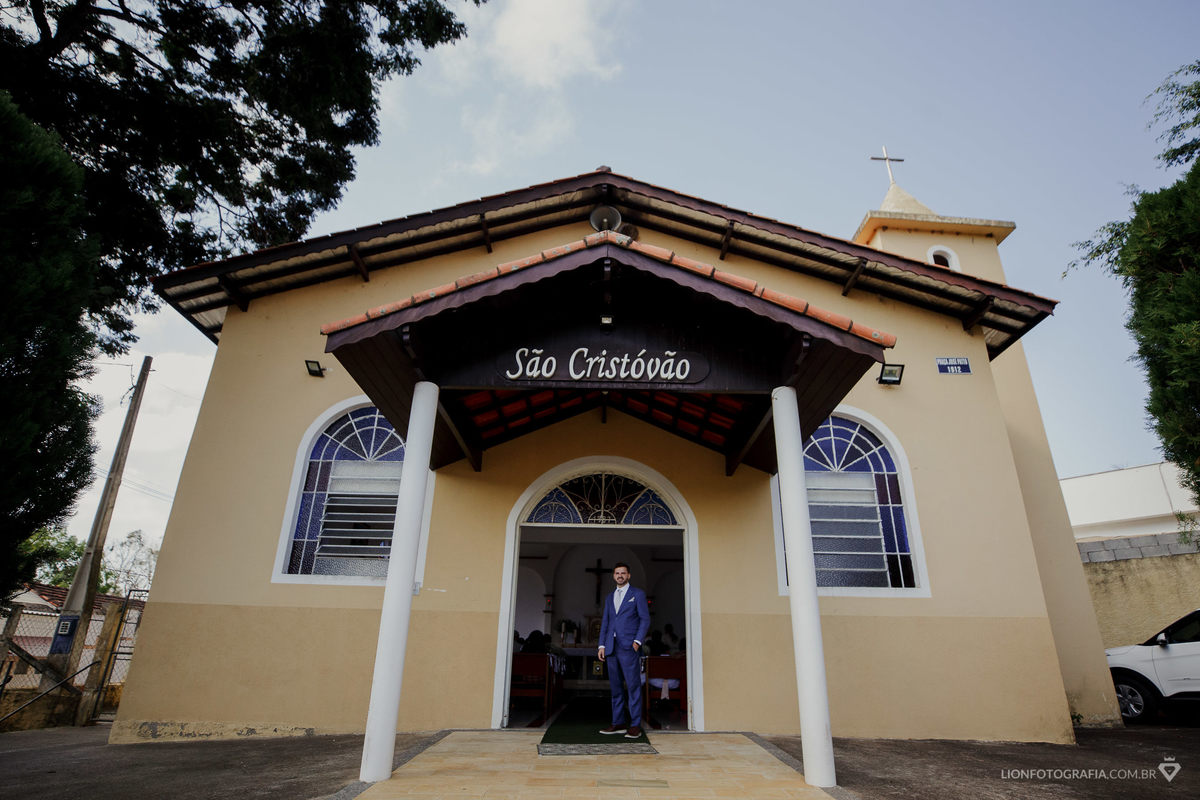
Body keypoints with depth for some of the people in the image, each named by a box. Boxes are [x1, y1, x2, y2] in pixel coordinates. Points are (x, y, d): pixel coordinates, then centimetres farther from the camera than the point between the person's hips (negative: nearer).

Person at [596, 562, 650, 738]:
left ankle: (635, 725, 0)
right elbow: (605, 623, 18)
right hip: (611, 648, 5)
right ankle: (618, 723, 15)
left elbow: (645, 619, -1)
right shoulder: (609, 598, 19)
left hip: (629, 646, -5)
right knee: (616, 687, 8)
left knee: (633, 686, -5)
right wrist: (602, 645, 8)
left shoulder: (638, 594, 4)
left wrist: (638, 641, -11)